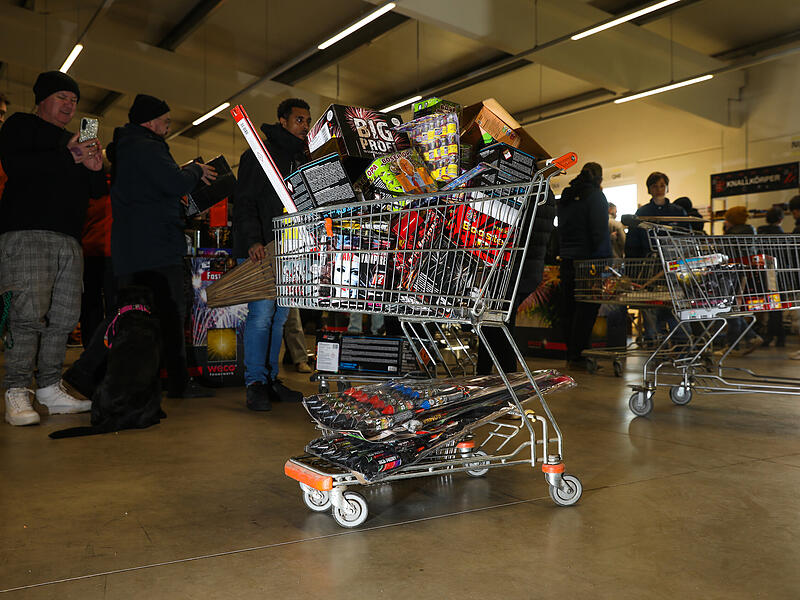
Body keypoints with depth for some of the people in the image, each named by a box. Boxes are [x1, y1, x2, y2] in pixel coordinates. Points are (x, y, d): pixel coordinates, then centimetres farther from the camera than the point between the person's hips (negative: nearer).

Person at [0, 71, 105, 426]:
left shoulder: (74, 141, 28)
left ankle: (50, 389, 5)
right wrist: (68, 157, -13)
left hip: (69, 240, 7)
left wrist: (95, 169, 3)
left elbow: (97, 191, 25)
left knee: (64, 316, 1)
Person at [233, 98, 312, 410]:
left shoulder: (305, 160, 19)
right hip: (259, 249, -6)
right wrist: (253, 241, -21)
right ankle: (256, 383, -4)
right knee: (261, 313, -11)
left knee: (280, 315, 8)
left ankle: (271, 378, 15)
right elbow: (244, 202, -8)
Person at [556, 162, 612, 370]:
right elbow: (601, 232, -13)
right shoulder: (595, 196, -6)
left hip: (567, 259, 7)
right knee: (587, 308, -3)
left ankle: (571, 355, 14)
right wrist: (606, 260, -11)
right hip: (588, 259, -7)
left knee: (569, 307, 9)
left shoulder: (565, 196, 16)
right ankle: (578, 356, -4)